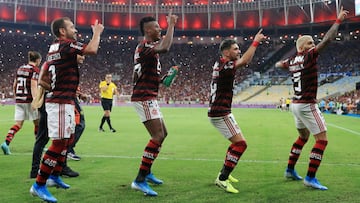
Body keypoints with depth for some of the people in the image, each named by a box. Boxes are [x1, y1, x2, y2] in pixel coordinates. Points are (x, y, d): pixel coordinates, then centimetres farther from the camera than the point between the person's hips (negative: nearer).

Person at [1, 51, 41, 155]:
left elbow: (14, 85, 17)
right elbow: (33, 86, -18)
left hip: (19, 100, 6)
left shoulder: (20, 68, 14)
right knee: (38, 123, 9)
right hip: (29, 100, -6)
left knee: (18, 124, 6)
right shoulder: (34, 69, -7)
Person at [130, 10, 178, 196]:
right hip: (144, 97, -11)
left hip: (147, 97, 11)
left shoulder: (146, 47, 18)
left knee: (162, 133, 17)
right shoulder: (145, 47, -15)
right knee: (158, 136, -15)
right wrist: (171, 25, -24)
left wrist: (162, 80, 14)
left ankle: (146, 171, 25)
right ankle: (139, 180, -13)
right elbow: (164, 48, -36)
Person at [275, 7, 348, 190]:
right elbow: (328, 39, -15)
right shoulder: (308, 57, -12)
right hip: (307, 105, -9)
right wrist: (339, 19, -7)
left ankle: (290, 170, 28)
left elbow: (278, 64, 30)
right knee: (322, 139, -3)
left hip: (295, 104, 9)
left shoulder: (292, 60, 9)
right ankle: (310, 178, -4)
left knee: (303, 137, 23)